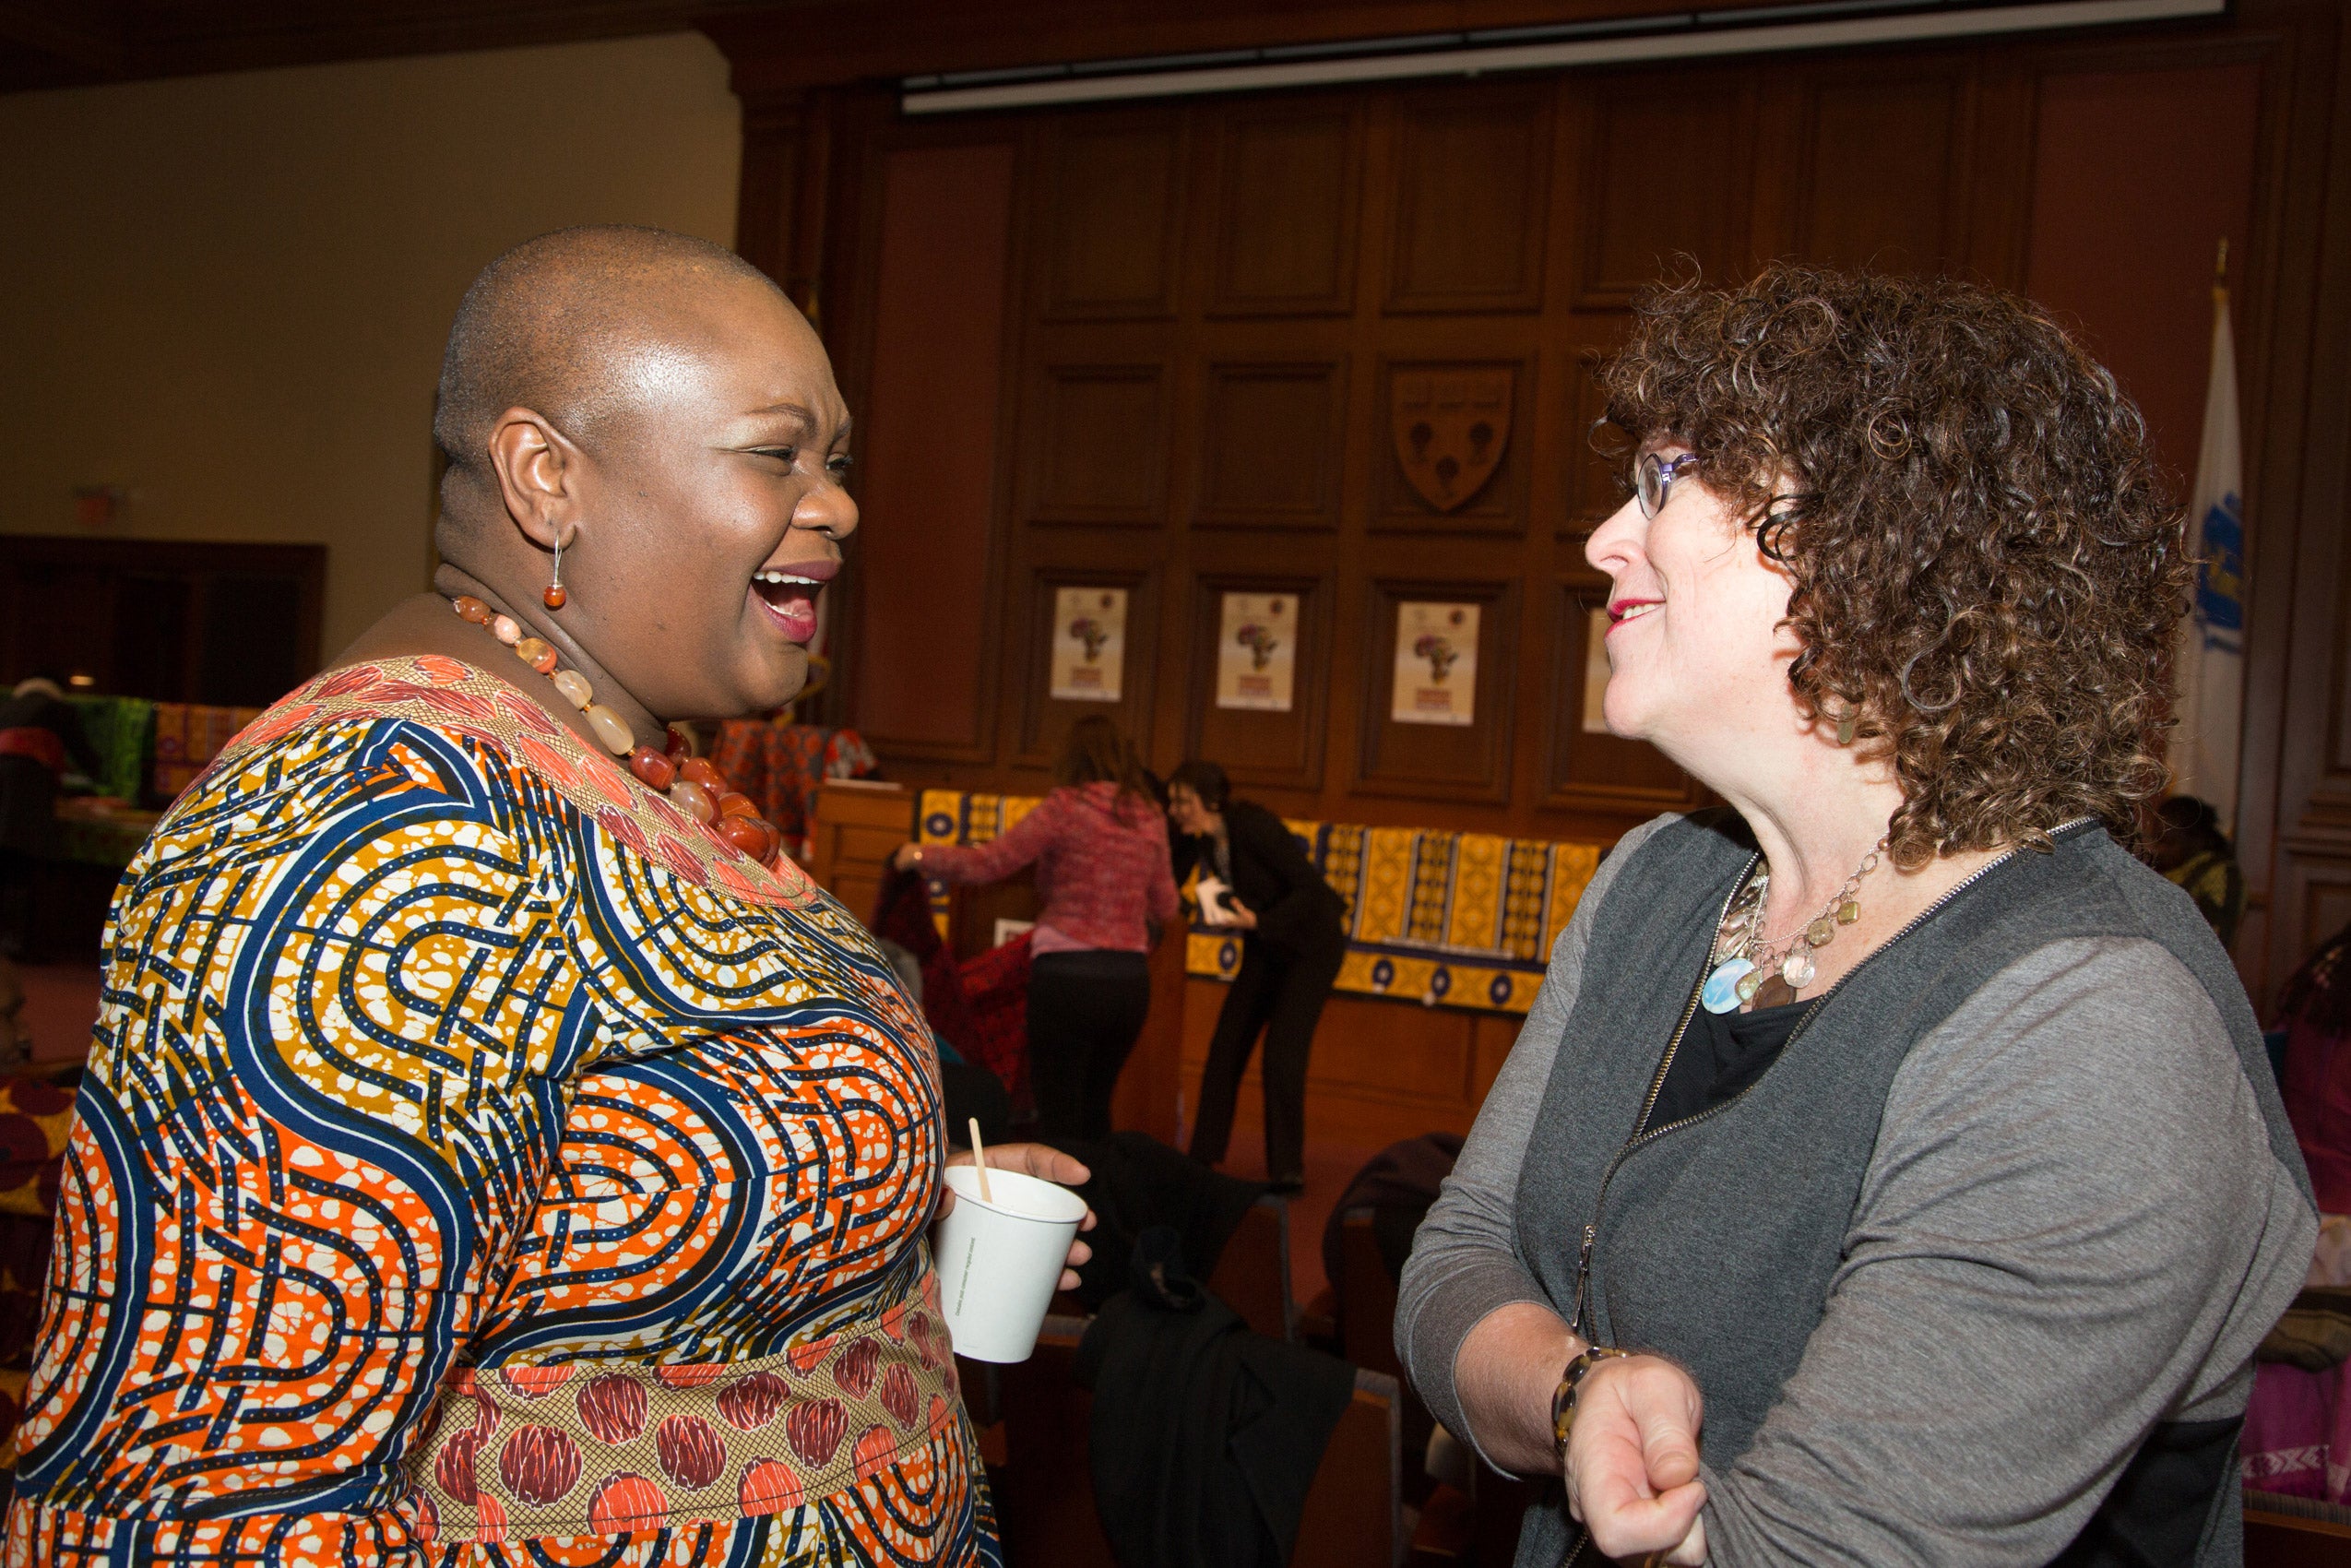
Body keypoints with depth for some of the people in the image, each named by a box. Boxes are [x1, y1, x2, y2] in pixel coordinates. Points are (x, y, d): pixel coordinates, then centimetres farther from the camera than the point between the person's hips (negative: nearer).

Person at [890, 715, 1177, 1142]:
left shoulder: (1067, 806, -7)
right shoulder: (1150, 817, 8)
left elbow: (990, 863, -8)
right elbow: (1165, 907, 14)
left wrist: (920, 856, 6)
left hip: (1068, 973, -5)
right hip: (1131, 976, 5)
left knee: (1058, 1114, 3)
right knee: (1094, 1107, 21)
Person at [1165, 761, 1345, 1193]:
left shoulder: (1256, 827, -29)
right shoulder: (1196, 836, -8)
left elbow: (1311, 889, -28)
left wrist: (1259, 921, -36)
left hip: (1313, 940, -7)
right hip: (1266, 945, 7)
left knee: (1282, 1050, -13)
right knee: (1226, 1044, 1)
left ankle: (1287, 1171, -5)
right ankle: (1203, 1158, 9)